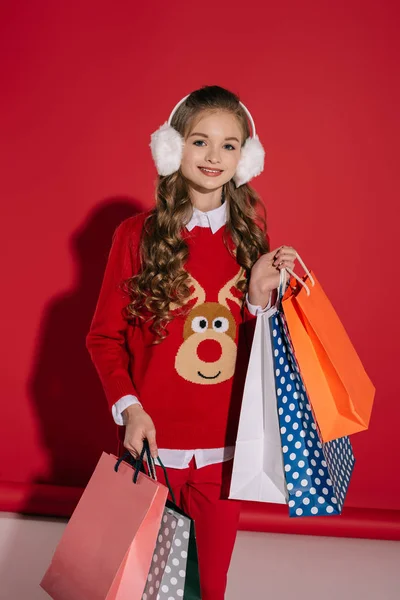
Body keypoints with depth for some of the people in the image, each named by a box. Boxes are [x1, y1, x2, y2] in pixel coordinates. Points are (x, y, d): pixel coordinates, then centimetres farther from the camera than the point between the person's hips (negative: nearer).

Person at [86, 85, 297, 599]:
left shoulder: (249, 236, 3)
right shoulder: (138, 235, -6)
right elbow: (104, 337, -1)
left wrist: (260, 296, -10)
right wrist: (128, 407, -13)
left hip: (224, 443, 2)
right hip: (153, 439, -2)